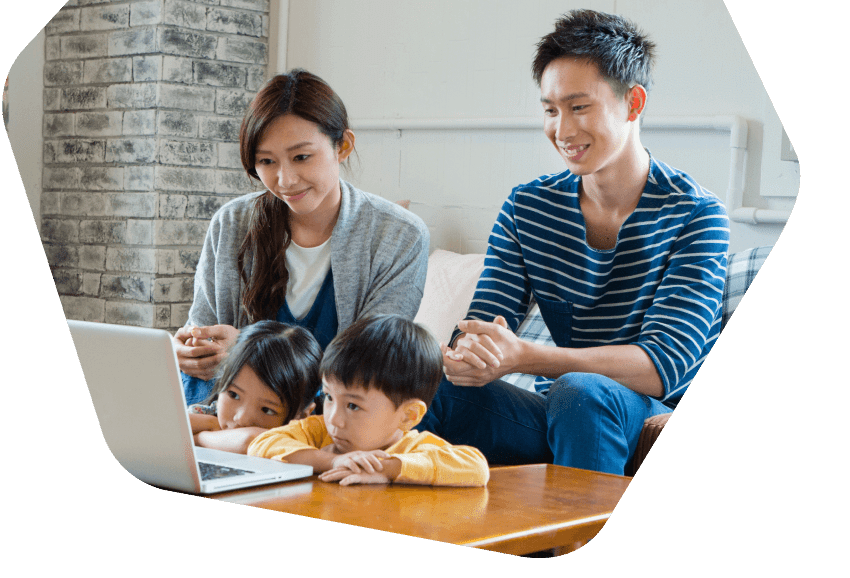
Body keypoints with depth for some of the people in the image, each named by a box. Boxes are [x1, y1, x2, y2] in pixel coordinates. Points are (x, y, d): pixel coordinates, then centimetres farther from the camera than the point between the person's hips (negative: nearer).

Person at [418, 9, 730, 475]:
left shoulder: (695, 215, -9)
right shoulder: (525, 209, 5)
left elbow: (664, 364, -21)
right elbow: (480, 326, 1)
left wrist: (522, 357, -34)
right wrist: (468, 353, -27)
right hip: (553, 418, 4)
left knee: (583, 393, -36)